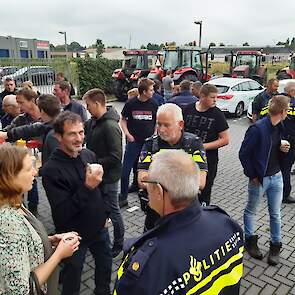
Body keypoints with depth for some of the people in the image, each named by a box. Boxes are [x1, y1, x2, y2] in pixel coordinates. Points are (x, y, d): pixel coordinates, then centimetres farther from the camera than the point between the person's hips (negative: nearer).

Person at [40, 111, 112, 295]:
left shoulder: (89, 155, -5)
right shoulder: (51, 169, -24)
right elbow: (62, 214, -26)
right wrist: (87, 187, -34)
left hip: (100, 228, 6)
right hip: (74, 236, -6)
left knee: (105, 266, 24)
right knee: (73, 276, 15)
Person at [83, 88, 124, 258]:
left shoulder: (110, 126, -24)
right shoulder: (93, 122, 2)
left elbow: (116, 157, -27)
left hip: (108, 177, -9)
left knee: (113, 211, 8)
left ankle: (119, 244, 28)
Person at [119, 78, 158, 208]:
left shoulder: (153, 104, -1)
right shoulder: (131, 103, -6)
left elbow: (157, 122, 10)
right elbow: (123, 119, 5)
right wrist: (127, 134, -9)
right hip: (133, 141, -1)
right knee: (125, 170, 1)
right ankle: (123, 197, 16)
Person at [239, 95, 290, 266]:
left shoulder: (279, 127, 1)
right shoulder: (258, 129, -22)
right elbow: (244, 154, -18)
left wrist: (283, 148, -6)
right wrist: (252, 175, -13)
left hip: (276, 176, 6)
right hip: (259, 179, -6)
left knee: (275, 213, 15)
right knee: (251, 211, 14)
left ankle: (276, 245, 31)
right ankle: (250, 240, 34)